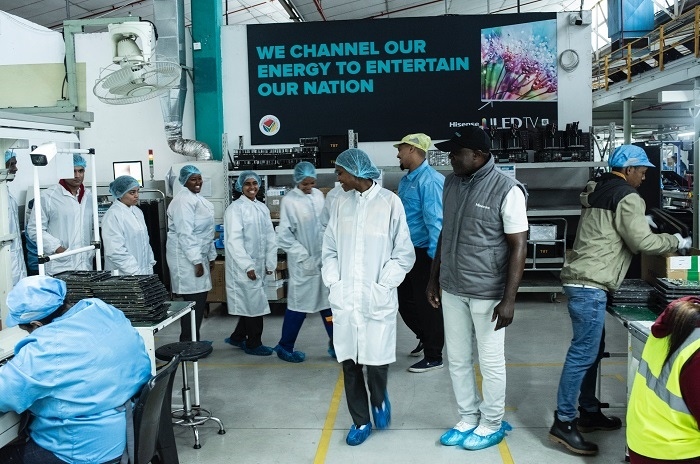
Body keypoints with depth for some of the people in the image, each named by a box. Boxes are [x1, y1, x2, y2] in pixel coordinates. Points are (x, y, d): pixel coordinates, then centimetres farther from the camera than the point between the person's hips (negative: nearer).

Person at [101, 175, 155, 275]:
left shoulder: (137, 211, 14)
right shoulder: (113, 215, -12)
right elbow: (116, 251, -18)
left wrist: (150, 264, 15)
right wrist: (135, 272, -18)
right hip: (123, 274, -7)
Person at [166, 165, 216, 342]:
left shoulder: (198, 199, 16)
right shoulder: (184, 200, -14)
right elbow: (185, 234, -21)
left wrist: (211, 256, 20)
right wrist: (196, 261, -22)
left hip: (199, 256, 10)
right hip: (187, 259, -10)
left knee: (199, 301, 11)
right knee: (193, 301, -8)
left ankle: (192, 341, 20)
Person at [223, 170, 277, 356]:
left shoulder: (262, 208, 11)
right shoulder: (235, 208, -9)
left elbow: (270, 236, 11)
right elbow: (234, 241, -16)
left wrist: (270, 262, 4)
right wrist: (248, 266, -20)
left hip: (259, 265, 7)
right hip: (243, 268, -7)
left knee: (251, 303, 14)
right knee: (254, 303, -1)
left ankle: (237, 337, 31)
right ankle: (253, 344, 15)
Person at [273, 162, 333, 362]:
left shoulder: (319, 195, 4)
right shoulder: (289, 201, -10)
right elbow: (284, 235, -11)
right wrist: (304, 257, -14)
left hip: (324, 258, 5)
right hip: (303, 262, -5)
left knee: (328, 301, 10)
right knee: (299, 303, 4)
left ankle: (335, 343, 21)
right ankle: (284, 346, 20)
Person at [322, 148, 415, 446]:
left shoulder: (390, 202, -6)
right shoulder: (340, 203, 6)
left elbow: (404, 254, -4)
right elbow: (330, 249, 12)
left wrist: (382, 286, -10)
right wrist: (333, 283, 1)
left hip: (377, 300, -3)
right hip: (344, 298, 4)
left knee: (377, 362, -1)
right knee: (349, 363, 7)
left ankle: (379, 398, 33)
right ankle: (360, 421, 25)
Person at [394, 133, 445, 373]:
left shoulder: (430, 181, -19)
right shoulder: (405, 180, 11)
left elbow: (434, 220, -23)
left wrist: (436, 255, -25)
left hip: (424, 253, -9)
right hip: (406, 251, 9)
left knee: (427, 304, 3)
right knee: (404, 300, 18)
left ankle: (433, 357, 19)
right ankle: (425, 337, 42)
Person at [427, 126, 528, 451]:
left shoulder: (507, 190, -14)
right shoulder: (451, 183, 5)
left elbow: (518, 247, -13)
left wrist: (509, 299, -17)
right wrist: (434, 278, 15)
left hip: (487, 293, -6)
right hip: (452, 289, 6)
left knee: (490, 362, 9)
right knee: (457, 359, 15)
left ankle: (492, 425, 27)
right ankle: (468, 419, 33)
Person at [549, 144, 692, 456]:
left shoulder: (598, 191, 18)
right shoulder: (627, 197, -8)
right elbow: (642, 242, -8)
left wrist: (641, 220, 26)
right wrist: (678, 242, 6)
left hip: (580, 279, 10)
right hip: (591, 284, -10)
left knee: (592, 349, 16)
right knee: (583, 353, -8)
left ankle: (589, 413, 24)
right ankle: (563, 423, -5)